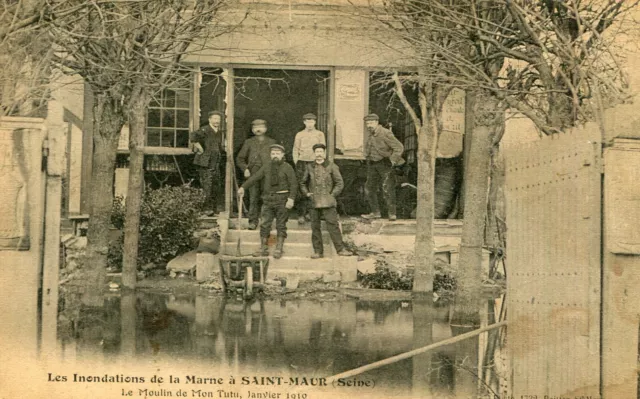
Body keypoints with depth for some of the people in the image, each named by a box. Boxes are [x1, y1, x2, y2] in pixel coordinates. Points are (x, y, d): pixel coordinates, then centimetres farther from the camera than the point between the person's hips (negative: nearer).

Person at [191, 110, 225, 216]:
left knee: (217, 186, 7)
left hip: (217, 164, 7)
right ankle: (207, 208, -3)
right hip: (205, 164, -7)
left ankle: (215, 208, 15)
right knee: (207, 186, -8)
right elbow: (193, 136, -26)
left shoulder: (221, 132, 17)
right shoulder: (205, 130, -7)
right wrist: (200, 148, -21)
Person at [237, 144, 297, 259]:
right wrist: (243, 187, -11)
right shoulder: (266, 167, 9)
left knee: (281, 226, 2)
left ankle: (278, 250, 9)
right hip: (268, 199, 3)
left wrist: (291, 198, -18)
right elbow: (255, 177, 1)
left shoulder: (287, 168, -1)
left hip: (282, 199, -3)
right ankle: (263, 249, 9)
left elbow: (293, 184, -7)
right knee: (265, 225, 2)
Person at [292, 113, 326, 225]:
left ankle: (309, 213, 9)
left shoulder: (320, 134, 10)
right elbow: (295, 150, 11)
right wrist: (297, 164, 1)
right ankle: (301, 214, -7)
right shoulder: (299, 135, 11)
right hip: (302, 162, -1)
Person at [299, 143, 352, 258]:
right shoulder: (309, 167, 11)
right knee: (315, 227, 4)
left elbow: (340, 183, 4)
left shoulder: (332, 167, 4)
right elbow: (302, 183, 21)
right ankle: (318, 251, 10)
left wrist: (332, 195, -5)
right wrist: (306, 193, 6)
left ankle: (340, 249, -4)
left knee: (332, 225, -8)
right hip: (314, 203, 3)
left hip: (328, 202, -3)